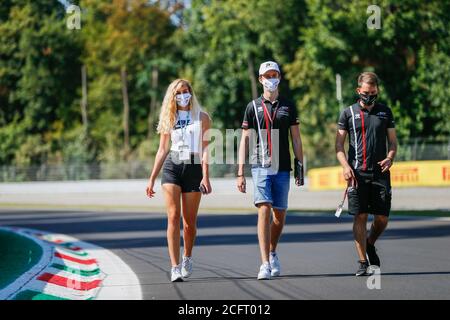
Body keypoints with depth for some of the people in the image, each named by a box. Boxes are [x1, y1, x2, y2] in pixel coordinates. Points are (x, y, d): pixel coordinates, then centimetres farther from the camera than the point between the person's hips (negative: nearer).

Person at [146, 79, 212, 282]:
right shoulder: (169, 119, 14)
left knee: (189, 221, 3)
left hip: (193, 168, -1)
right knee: (173, 217, -12)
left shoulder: (202, 117, 7)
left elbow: (205, 149, 0)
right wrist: (152, 179, 13)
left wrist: (206, 177, -10)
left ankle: (187, 258, 30)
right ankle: (175, 267, -16)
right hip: (171, 168, 1)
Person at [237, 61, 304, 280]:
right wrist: (240, 173, -1)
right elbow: (245, 140, 5)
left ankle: (273, 253, 31)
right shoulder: (253, 106, 6)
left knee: (280, 214, 7)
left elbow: (296, 139, 11)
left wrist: (300, 167, 4)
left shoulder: (288, 106, 11)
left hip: (282, 168, 2)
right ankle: (265, 264, -18)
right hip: (260, 166, -2)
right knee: (264, 210, -15)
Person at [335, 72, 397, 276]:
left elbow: (393, 141, 15)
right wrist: (345, 166, -10)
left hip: (380, 173, 2)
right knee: (360, 217, -5)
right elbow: (339, 144, 6)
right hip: (357, 173, -2)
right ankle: (363, 262, -1)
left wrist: (390, 157, -6)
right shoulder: (348, 113, 7)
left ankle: (370, 245, 31)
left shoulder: (385, 112, 13)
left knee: (382, 217, 1)